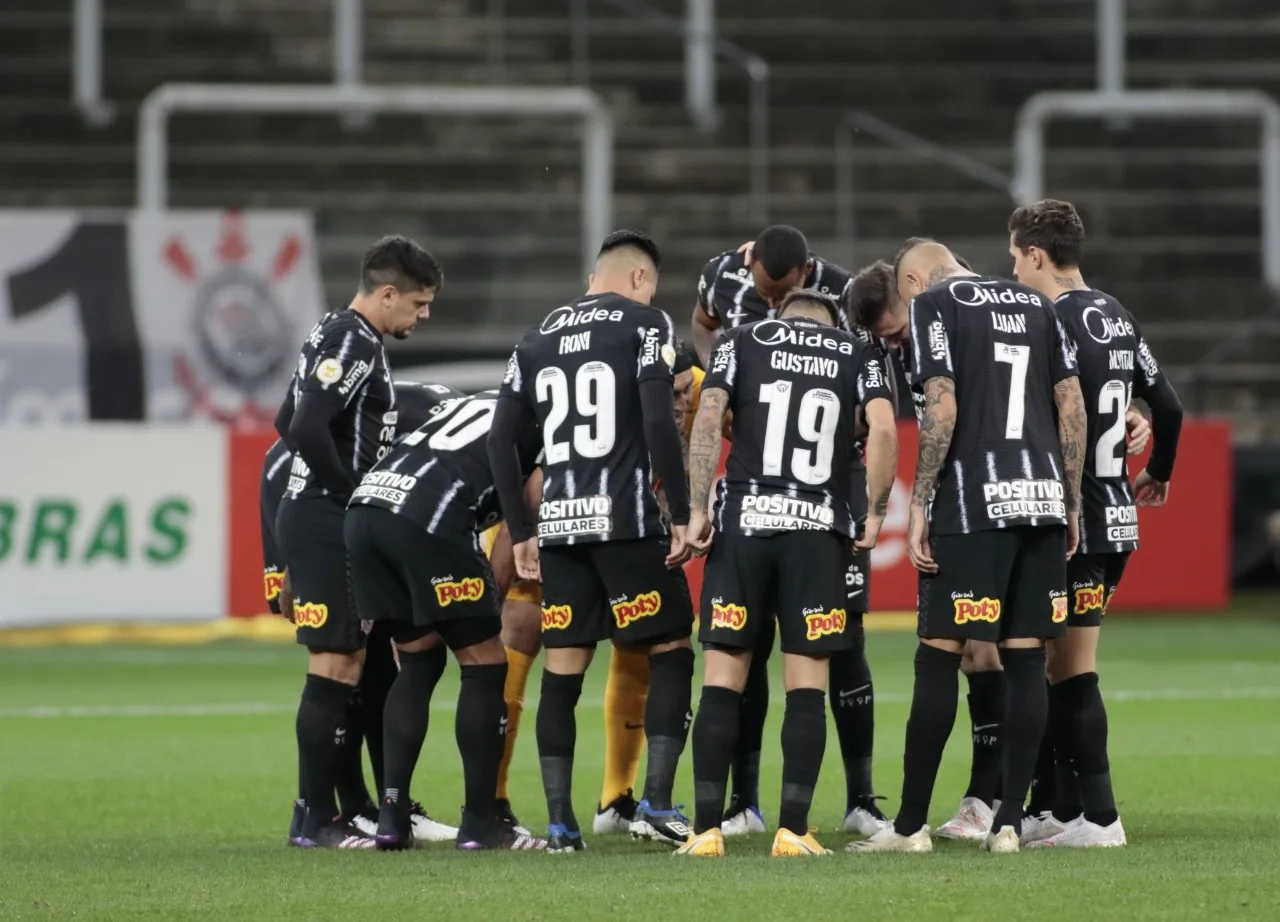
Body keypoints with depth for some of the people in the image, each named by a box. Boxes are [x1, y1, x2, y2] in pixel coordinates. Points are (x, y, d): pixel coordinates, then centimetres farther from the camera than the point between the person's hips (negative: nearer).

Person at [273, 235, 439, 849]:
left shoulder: (338, 336, 17)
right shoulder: (352, 344, -15)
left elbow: (288, 424, 23)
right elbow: (306, 430, -25)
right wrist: (353, 493, -14)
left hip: (330, 524, 10)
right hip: (325, 523, -10)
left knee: (348, 662, 10)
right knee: (335, 665, -9)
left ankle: (349, 808, 12)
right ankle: (317, 820, -7)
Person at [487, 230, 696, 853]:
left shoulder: (540, 337, 17)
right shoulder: (645, 324, 1)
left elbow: (500, 440, 13)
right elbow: (658, 423, -12)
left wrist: (522, 532, 17)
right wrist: (683, 514, -9)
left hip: (558, 522, 5)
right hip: (625, 518, -5)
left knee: (562, 671, 7)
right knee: (670, 652, 5)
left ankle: (560, 823, 5)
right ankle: (657, 803, -5)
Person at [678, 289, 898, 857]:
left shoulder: (743, 341, 11)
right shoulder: (859, 354, 12)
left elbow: (708, 419, -3)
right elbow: (883, 431, -4)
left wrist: (698, 509, -5)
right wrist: (875, 513, 5)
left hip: (743, 518, 0)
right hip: (818, 528, 0)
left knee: (723, 680, 2)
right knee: (807, 686, 4)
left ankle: (707, 829, -1)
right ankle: (793, 829, -1)